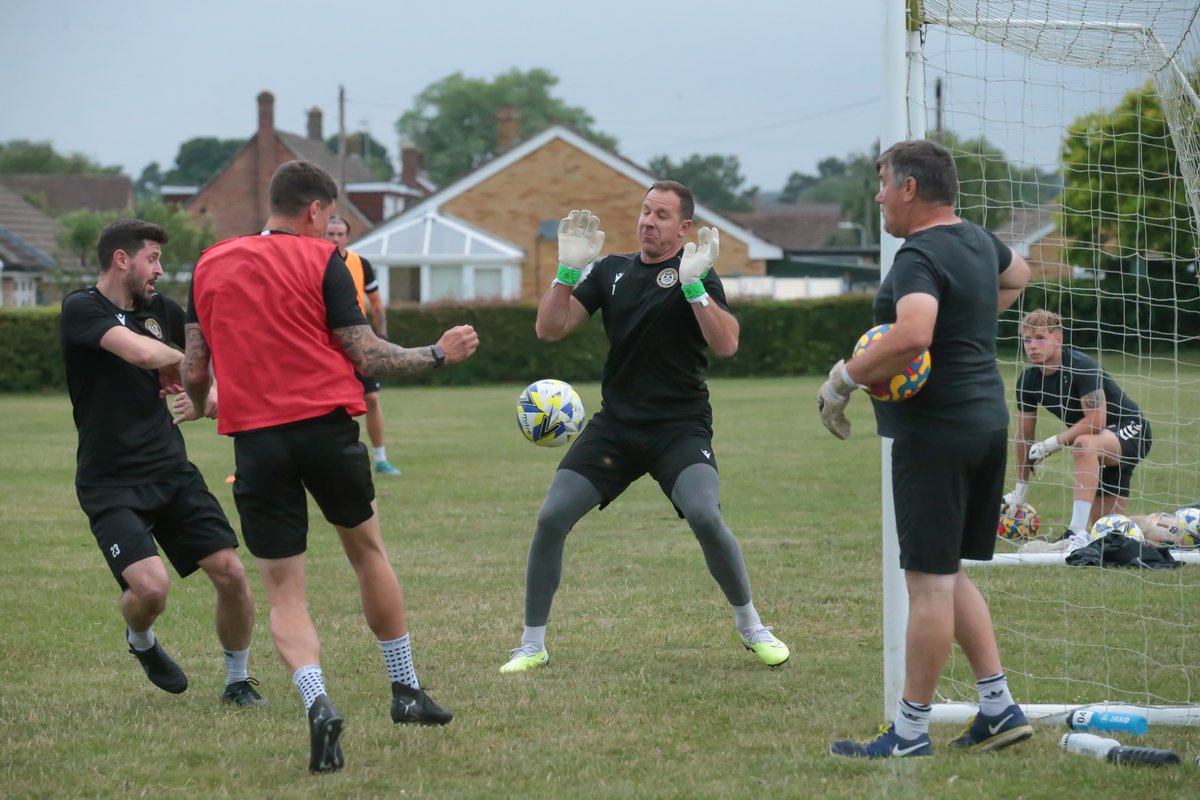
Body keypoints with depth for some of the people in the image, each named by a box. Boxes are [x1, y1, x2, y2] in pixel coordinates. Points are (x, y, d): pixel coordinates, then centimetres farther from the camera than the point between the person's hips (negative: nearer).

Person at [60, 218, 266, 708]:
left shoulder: (161, 310, 8)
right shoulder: (81, 309, -12)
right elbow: (142, 352, -29)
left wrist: (209, 396, 4)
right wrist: (178, 359, -8)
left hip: (172, 471, 6)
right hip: (110, 484, -6)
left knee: (230, 572, -7)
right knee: (150, 587, -22)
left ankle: (238, 681, 15)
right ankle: (140, 641, 15)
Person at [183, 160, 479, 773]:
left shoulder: (210, 266, 9)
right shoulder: (321, 260, -2)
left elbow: (193, 370, 11)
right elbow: (366, 356, -5)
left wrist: (195, 405, 33)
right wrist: (438, 354, 8)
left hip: (254, 439, 2)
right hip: (326, 426, -2)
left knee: (283, 590, 4)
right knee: (367, 548, 22)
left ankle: (317, 700, -21)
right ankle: (406, 689, 28)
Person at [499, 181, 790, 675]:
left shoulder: (697, 274, -3)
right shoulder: (612, 271, 10)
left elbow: (726, 345, -17)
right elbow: (549, 329, 5)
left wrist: (693, 286, -26)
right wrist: (568, 270, -8)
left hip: (680, 429, -4)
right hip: (615, 426, 4)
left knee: (705, 517, -26)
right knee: (550, 518, -8)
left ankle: (751, 628, -3)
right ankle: (532, 646, 6)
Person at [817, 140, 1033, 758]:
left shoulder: (920, 256, -17)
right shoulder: (977, 242, 12)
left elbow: (911, 337, -34)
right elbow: (1016, 274, 36)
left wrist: (843, 378, -22)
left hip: (934, 432, -9)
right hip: (986, 422, 9)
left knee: (929, 579, -5)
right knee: (948, 574, 17)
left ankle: (911, 731, 0)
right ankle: (999, 708, 14)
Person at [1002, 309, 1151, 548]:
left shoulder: (1082, 366, -25)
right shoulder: (1029, 380, -5)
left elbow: (1096, 421, -33)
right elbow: (1024, 435, 5)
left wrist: (1051, 444, -28)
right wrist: (1021, 488, 8)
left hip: (1130, 430, -8)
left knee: (1085, 444, -41)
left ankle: (1077, 533, -46)